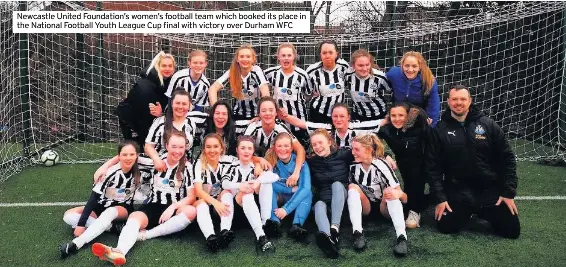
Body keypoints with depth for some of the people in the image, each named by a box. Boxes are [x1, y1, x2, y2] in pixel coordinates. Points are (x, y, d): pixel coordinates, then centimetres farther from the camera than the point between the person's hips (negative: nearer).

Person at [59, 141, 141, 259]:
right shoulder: (110, 171, -21)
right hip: (101, 207, 1)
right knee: (69, 216, -23)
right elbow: (94, 197, -23)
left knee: (110, 212, -38)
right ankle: (111, 226, -31)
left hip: (123, 209, -1)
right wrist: (81, 223, -30)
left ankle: (75, 244, -47)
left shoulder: (139, 171, -14)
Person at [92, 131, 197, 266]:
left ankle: (146, 234, -31)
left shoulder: (187, 167, -2)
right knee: (134, 217, -31)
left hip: (174, 210, -1)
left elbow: (191, 196, -7)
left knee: (191, 211, -34)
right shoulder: (155, 161, 1)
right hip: (154, 207, 1)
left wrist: (172, 207, -21)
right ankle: (119, 252, -61)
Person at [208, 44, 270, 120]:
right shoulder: (232, 72, -9)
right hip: (237, 115, 2)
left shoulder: (257, 71, -15)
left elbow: (266, 93, -26)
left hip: (255, 115, -2)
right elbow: (213, 89, -15)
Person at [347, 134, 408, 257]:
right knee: (353, 186, -23)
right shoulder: (353, 166, -9)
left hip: (384, 208, -3)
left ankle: (402, 236, -48)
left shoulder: (381, 166, -19)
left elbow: (405, 199, -24)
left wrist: (398, 193, -46)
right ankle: (357, 232, -38)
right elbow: (351, 191, 9)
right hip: (366, 207, 3)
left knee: (390, 191, -32)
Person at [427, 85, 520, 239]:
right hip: (457, 193, 0)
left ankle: (481, 211, 25)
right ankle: (467, 212, 21)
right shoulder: (440, 130, -2)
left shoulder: (488, 125, -2)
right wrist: (440, 198, -9)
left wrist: (508, 192, -2)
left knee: (511, 230, -4)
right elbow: (433, 166, -2)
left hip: (490, 191, 1)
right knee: (446, 227, -11)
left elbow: (507, 159, 2)